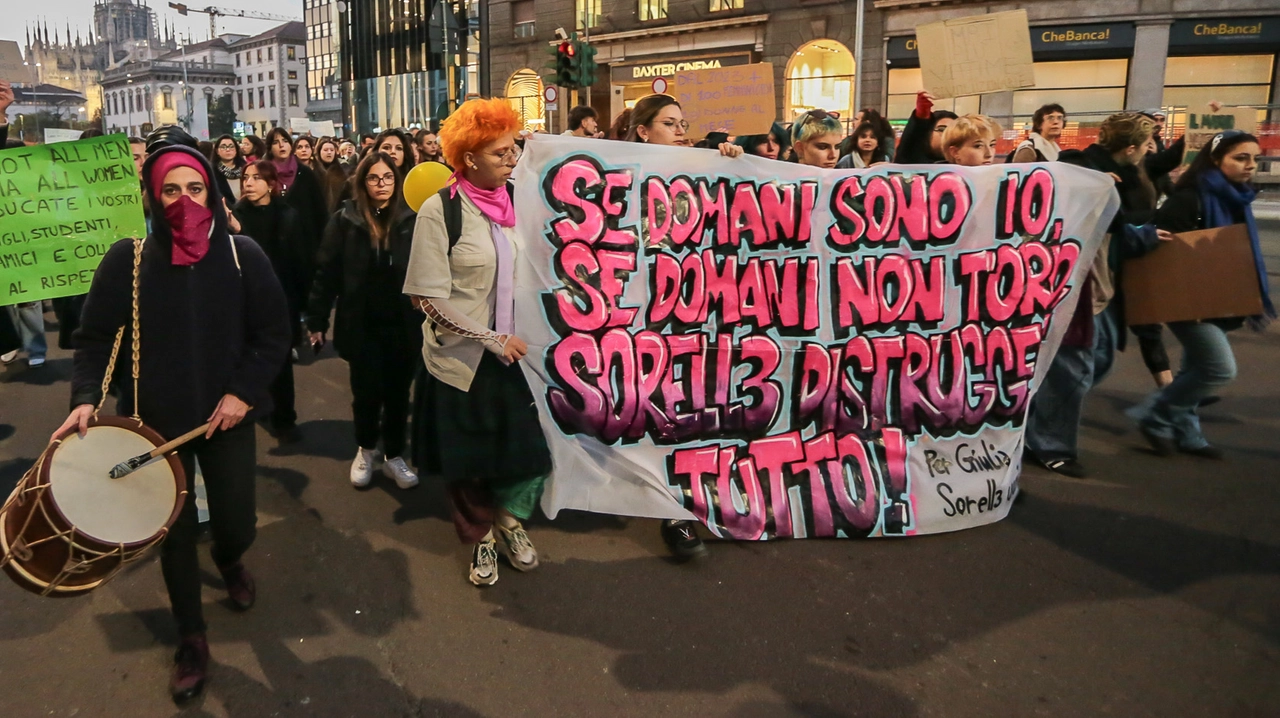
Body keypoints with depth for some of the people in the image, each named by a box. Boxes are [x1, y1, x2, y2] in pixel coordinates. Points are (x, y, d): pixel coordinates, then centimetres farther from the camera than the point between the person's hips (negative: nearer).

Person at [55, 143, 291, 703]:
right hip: (157, 420, 0)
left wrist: (243, 392, -12)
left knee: (236, 524, 5)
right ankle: (191, 637, 30)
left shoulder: (243, 255, -4)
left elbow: (273, 333, -2)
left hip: (226, 416, 0)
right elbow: (97, 337, -2)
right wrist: (85, 397, -16)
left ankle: (229, 561, 45)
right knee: (174, 532, 9)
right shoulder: (127, 259, -4)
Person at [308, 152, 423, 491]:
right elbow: (326, 272, -3)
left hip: (403, 324, 0)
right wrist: (316, 320, -4)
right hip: (361, 325, 0)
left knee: (397, 392, 11)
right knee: (366, 392, 11)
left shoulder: (412, 219, -3)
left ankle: (394, 456, 28)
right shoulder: (345, 219, -4)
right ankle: (366, 450, 34)